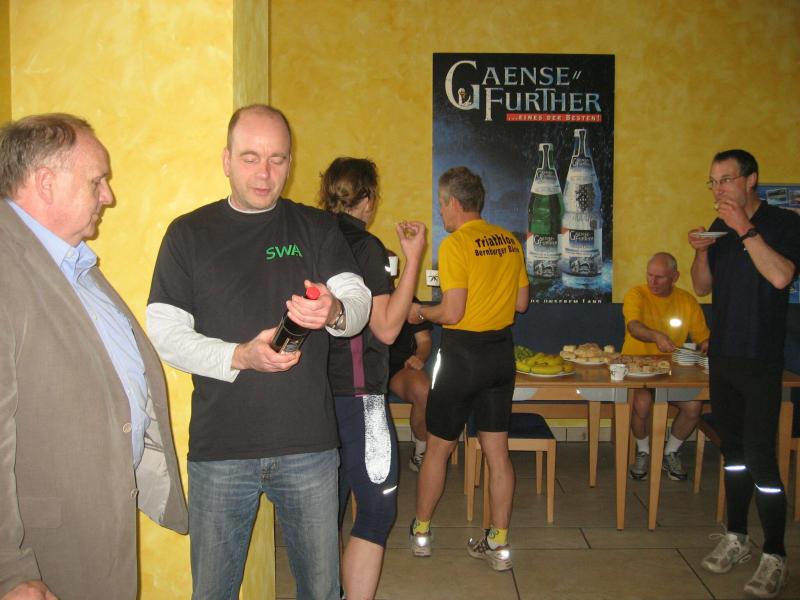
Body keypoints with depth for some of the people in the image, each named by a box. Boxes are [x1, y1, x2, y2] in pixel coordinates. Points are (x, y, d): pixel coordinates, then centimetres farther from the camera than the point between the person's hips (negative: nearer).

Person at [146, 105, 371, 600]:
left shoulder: (317, 229, 7)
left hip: (309, 445, 1)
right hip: (219, 448, 0)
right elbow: (164, 333, -3)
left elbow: (359, 300, -3)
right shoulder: (189, 234, 4)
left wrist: (333, 311, -27)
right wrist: (239, 357, -20)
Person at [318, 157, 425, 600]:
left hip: (318, 393, 8)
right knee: (376, 511, 1)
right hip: (356, 395, -8)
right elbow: (386, 328, -16)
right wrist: (413, 258, -13)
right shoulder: (366, 247, -13)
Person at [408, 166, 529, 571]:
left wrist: (421, 312, -1)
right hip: (502, 350, 6)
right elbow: (521, 302, 10)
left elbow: (452, 313, -19)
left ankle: (421, 531, 26)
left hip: (464, 352, -6)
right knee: (497, 450, 10)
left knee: (438, 447, 10)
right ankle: (498, 544, 18)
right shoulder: (509, 241, 5)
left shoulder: (455, 244, -15)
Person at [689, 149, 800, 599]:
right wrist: (701, 251, -6)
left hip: (760, 360, -6)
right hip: (722, 356, 6)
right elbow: (703, 287, 12)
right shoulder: (720, 228, 11)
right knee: (733, 450, 13)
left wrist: (745, 229, -20)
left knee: (761, 457, -8)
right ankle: (737, 538, 24)